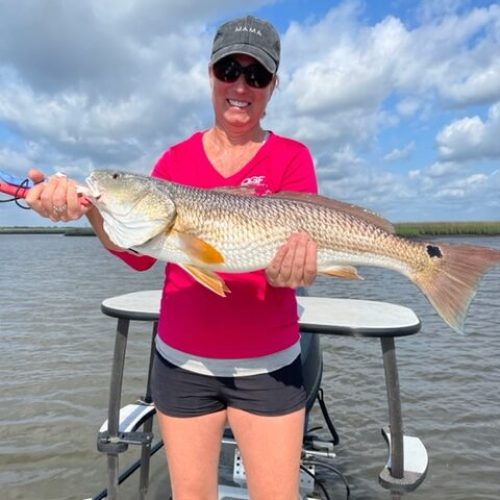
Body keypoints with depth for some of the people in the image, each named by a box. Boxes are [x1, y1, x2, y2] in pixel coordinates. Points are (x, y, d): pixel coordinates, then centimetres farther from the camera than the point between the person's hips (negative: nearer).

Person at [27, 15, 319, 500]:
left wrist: (291, 270, -33)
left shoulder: (292, 157, -3)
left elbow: (301, 251, -11)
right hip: (181, 360, 3)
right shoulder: (177, 157, 4)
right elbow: (138, 253, -3)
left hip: (267, 365, -2)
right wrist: (89, 206, -20)